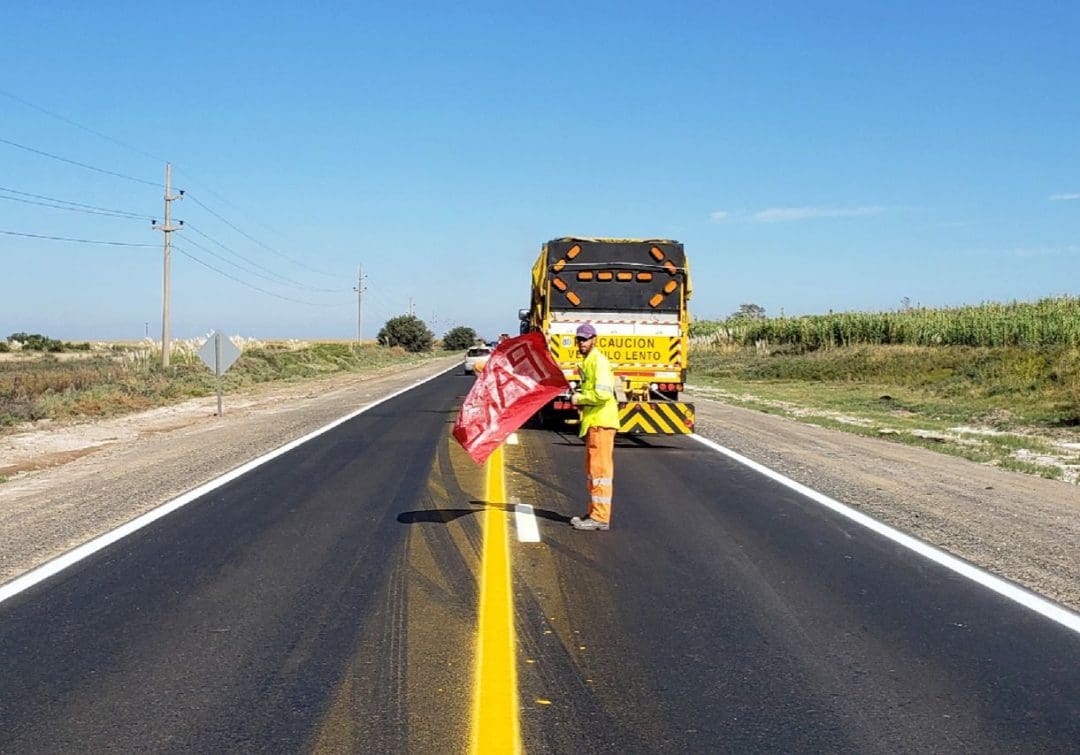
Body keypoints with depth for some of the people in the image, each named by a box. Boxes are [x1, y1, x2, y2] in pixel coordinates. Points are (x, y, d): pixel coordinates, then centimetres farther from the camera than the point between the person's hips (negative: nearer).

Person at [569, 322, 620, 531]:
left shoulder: (598, 361, -13)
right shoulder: (587, 361, 18)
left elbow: (603, 393, -24)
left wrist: (580, 399, -11)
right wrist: (581, 399, 13)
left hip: (601, 422, -11)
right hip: (593, 422, 11)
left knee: (600, 468, -8)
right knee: (592, 469, 15)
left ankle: (601, 518, -6)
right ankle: (595, 513, 23)